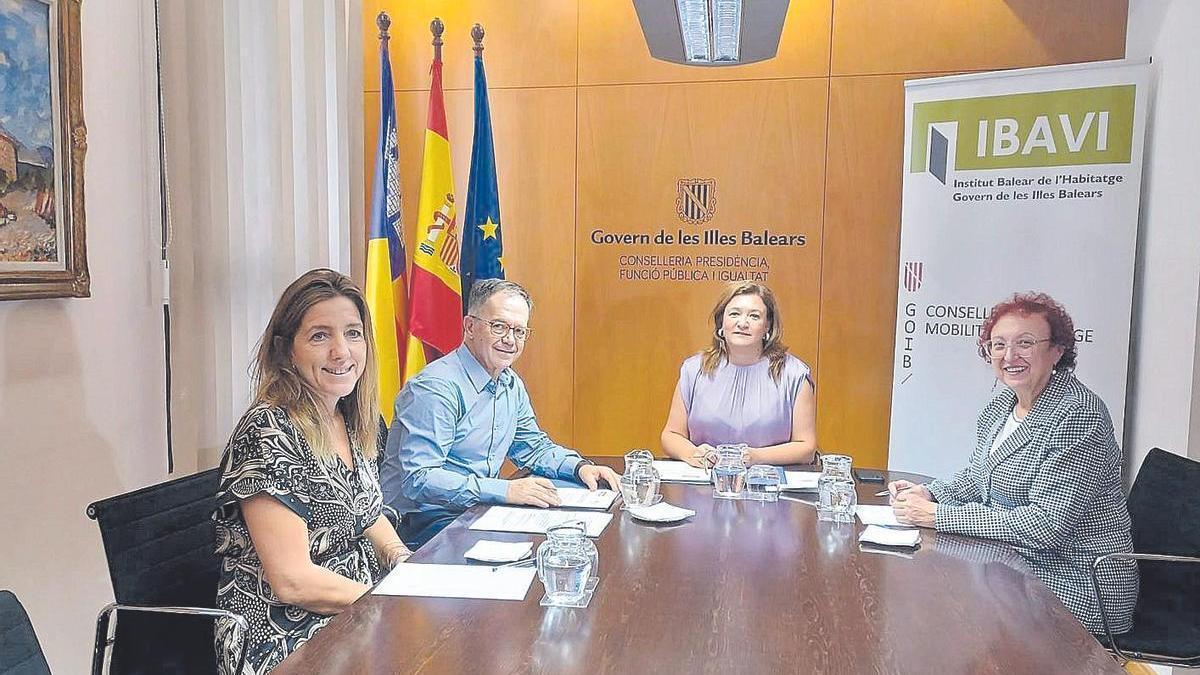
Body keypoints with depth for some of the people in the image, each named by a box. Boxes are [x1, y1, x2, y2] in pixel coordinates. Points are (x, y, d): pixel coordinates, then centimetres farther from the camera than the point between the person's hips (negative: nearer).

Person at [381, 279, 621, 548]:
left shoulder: (511, 385, 10)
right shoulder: (437, 387, -18)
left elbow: (535, 447, 22)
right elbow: (419, 479, -26)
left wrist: (580, 466, 2)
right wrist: (505, 490, -31)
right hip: (427, 523, -8)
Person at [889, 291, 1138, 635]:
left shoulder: (1078, 415, -21)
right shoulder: (1002, 402, 5)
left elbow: (1048, 524, -26)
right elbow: (977, 477, 18)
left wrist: (938, 515, -25)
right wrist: (927, 494, -4)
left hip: (1075, 584, -8)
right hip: (1013, 565, 8)